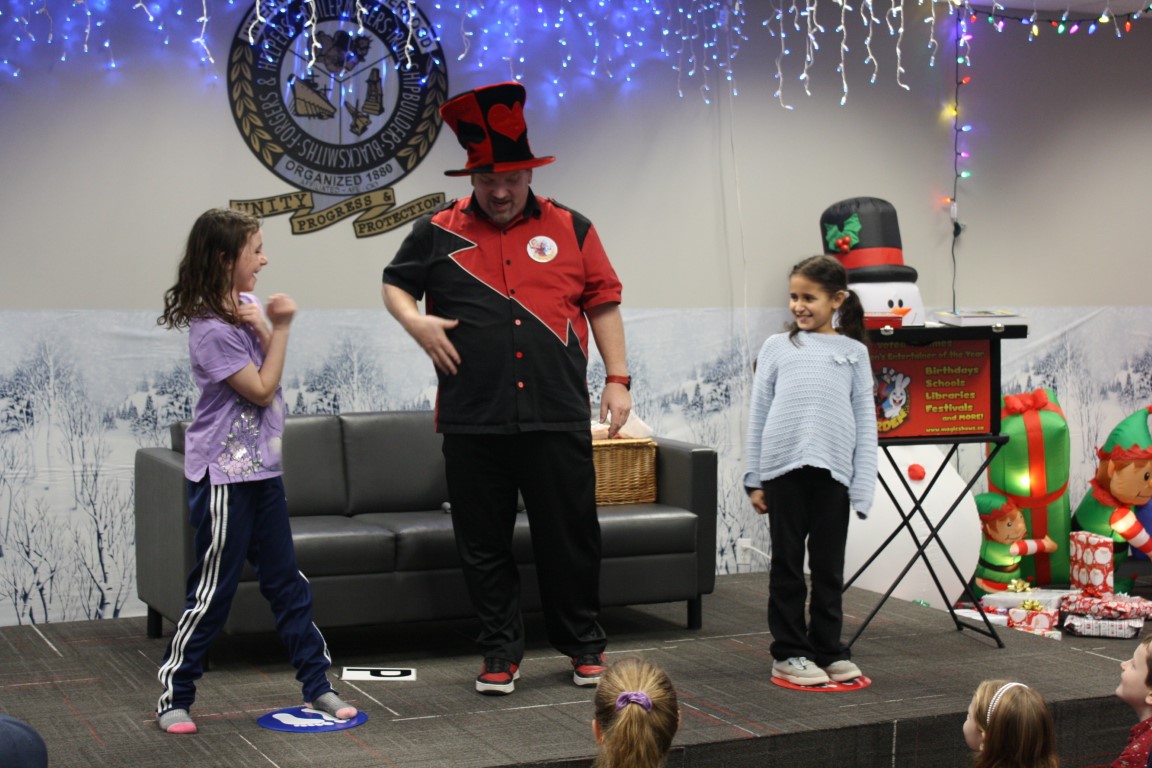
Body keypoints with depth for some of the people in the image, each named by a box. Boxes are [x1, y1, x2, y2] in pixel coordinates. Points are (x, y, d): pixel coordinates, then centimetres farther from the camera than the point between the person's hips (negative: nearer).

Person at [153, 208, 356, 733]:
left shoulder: (246, 307, 7)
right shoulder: (212, 330, -18)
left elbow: (273, 371, 4)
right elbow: (262, 390, -15)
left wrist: (264, 326, -11)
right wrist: (279, 327, -11)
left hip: (262, 468, 8)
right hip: (225, 476, -8)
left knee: (286, 581, 13)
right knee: (213, 591, -1)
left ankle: (317, 685, 20)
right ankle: (174, 699, 12)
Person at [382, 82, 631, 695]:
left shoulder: (571, 229, 8)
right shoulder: (438, 231, 6)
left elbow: (603, 304, 11)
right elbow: (394, 283, 18)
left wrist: (618, 378, 4)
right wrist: (415, 321, -4)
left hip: (557, 418, 0)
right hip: (472, 420, 0)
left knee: (570, 535, 7)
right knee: (483, 542, 7)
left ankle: (584, 645, 23)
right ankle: (500, 652, 20)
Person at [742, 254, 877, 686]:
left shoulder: (854, 352, 9)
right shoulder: (777, 347, 9)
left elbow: (865, 421, 6)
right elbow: (758, 414, 8)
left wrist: (862, 485, -1)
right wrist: (754, 479, 4)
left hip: (832, 471, 0)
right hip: (783, 467, 0)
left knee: (829, 566, 8)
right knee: (787, 564, 6)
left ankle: (828, 650, 19)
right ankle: (789, 653, 14)